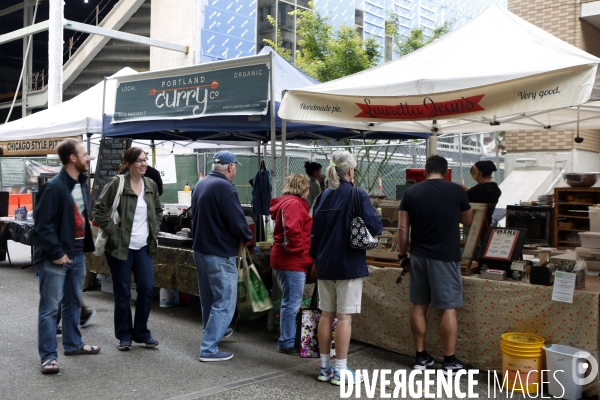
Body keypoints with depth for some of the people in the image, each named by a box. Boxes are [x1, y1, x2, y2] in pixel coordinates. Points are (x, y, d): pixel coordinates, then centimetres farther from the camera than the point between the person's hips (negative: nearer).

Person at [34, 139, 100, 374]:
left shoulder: (82, 184, 9)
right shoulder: (54, 187, -17)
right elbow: (43, 225, -19)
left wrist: (85, 245, 10)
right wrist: (57, 253, -19)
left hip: (77, 253, 9)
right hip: (55, 257, -8)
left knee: (74, 302, 19)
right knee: (50, 307, -1)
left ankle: (73, 344, 32)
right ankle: (48, 355, 5)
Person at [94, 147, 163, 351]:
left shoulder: (151, 185, 7)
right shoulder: (116, 183, -9)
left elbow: (158, 211, 20)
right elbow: (100, 210, -9)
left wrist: (154, 230, 9)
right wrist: (114, 232, -13)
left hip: (144, 247, 5)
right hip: (120, 246, -5)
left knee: (147, 289, 3)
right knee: (122, 293, 5)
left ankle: (142, 333, 19)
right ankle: (124, 336, 18)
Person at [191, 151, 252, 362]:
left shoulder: (200, 184, 7)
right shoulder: (224, 187, -20)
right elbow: (238, 221, -20)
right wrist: (247, 237, -2)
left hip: (200, 248, 9)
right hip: (220, 254, -9)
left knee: (209, 297, 24)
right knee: (224, 302, -1)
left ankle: (215, 331, 43)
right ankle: (209, 349, -1)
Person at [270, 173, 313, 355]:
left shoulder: (286, 202, 19)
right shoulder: (293, 204, -15)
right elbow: (292, 231, -27)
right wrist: (299, 250, -14)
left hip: (285, 259, 11)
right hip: (292, 261, -11)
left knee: (290, 302, 17)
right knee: (292, 303, -5)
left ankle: (287, 340, 25)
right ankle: (286, 343, 3)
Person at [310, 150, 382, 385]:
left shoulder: (322, 197, 8)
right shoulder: (358, 195, -11)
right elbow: (375, 228, -15)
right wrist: (375, 227, 8)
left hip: (325, 263, 6)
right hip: (349, 264, -6)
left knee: (327, 315, 11)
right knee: (344, 317, 0)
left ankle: (325, 368, 18)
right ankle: (340, 371, 5)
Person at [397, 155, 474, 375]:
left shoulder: (411, 192, 1)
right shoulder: (456, 190, -3)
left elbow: (402, 228, 0)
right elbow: (468, 220, 12)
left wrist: (403, 254, 9)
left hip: (418, 256, 3)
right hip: (445, 257, -3)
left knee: (418, 306, 11)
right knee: (449, 308, 2)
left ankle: (421, 357, 18)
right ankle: (449, 361, 7)